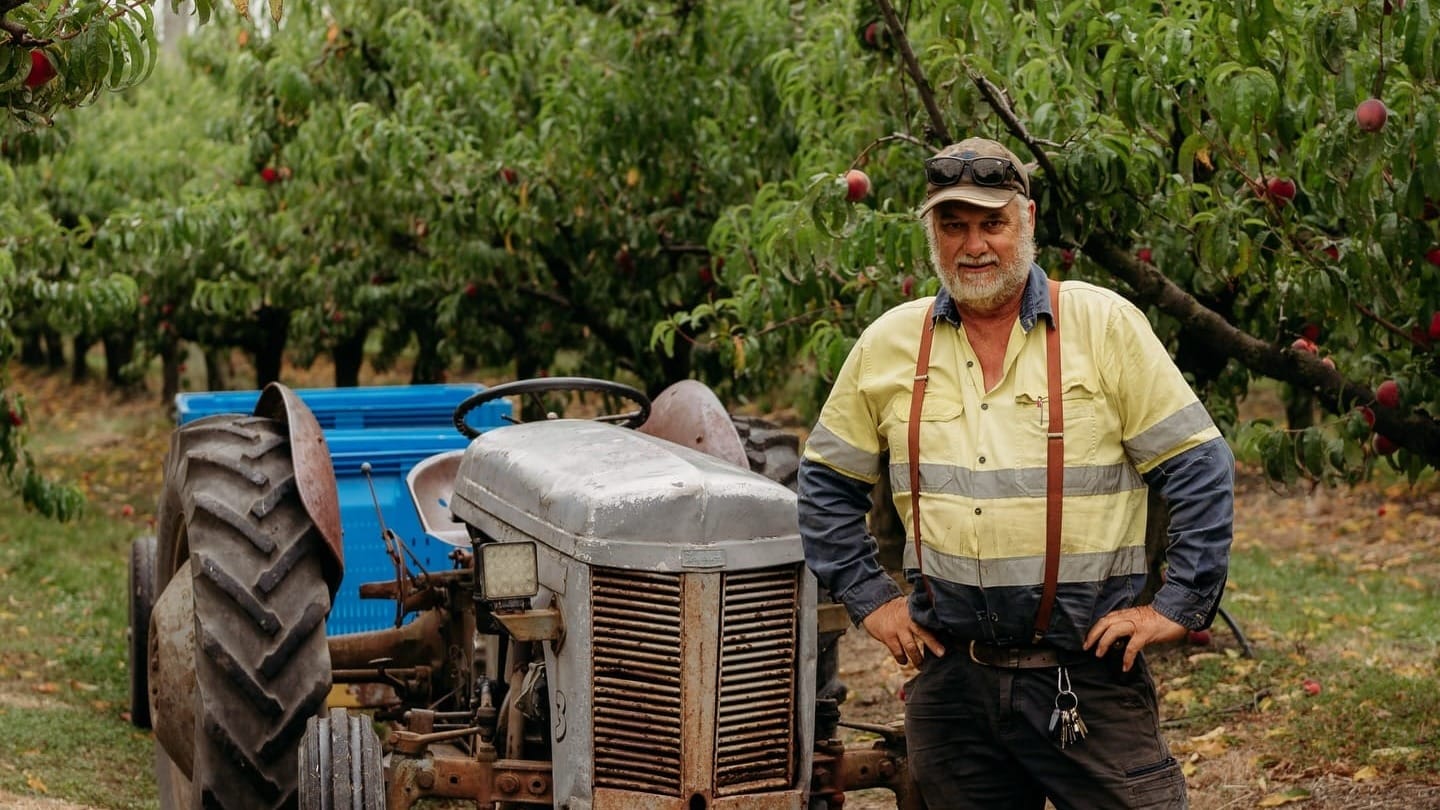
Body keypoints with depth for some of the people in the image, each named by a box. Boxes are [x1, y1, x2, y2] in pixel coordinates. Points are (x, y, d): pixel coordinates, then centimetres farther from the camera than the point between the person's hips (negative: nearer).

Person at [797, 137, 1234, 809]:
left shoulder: (1105, 324, -2)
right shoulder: (888, 344, 5)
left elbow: (1198, 469, -2)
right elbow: (828, 482, 15)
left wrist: (1179, 606, -6)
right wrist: (869, 599, 8)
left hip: (1088, 674, -3)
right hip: (949, 674, 3)